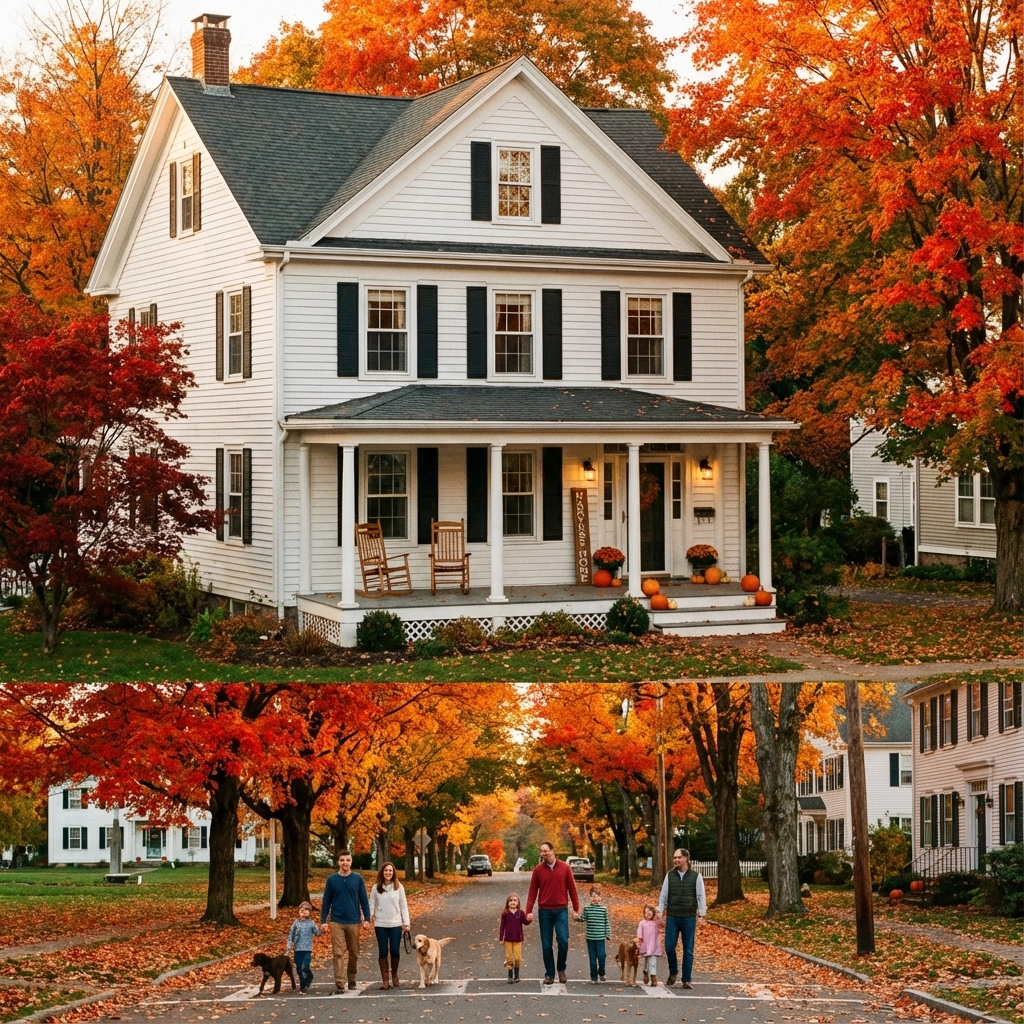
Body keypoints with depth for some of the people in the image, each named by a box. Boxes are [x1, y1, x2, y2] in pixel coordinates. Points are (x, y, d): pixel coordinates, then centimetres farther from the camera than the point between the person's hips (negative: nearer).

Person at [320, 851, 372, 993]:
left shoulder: (358, 879, 2)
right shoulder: (331, 879, 1)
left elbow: (364, 900, 4)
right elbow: (326, 901, 5)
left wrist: (366, 918, -2)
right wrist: (323, 920, 0)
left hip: (354, 922, 1)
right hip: (337, 922, -1)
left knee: (354, 953, 9)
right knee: (338, 953, -6)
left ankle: (352, 980, 25)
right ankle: (339, 984, -8)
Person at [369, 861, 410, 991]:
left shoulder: (399, 887, 1)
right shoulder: (376, 887, 2)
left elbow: (403, 906, 4)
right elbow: (372, 904, 3)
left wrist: (406, 923, -1)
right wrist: (370, 916, -16)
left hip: (396, 924, 0)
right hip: (380, 925, 0)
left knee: (395, 952, 1)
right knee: (383, 952, 2)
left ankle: (394, 975, 24)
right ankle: (385, 980, 8)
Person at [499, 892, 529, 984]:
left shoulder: (520, 913, -3)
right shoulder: (505, 914, -4)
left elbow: (525, 922, -7)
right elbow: (502, 926, -1)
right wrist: (500, 938, -2)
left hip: (518, 939, 0)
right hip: (508, 939, 0)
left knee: (518, 957, 1)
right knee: (509, 958, 5)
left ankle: (516, 975, 19)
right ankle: (510, 976, 14)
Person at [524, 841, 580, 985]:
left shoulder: (564, 868, 1)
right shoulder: (538, 870, 2)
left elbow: (572, 888, 4)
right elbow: (533, 891, 2)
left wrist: (576, 908, 1)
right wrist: (529, 911, -7)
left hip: (561, 911, -1)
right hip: (545, 911, 1)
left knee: (563, 940, -12)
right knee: (546, 945, 3)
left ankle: (561, 969, 9)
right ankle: (549, 974, 12)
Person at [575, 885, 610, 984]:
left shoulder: (604, 909, 0)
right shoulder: (587, 908, 1)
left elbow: (607, 922, 3)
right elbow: (583, 918, 2)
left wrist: (608, 934, 1)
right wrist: (578, 917, -19)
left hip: (600, 938, -1)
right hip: (590, 937, 1)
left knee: (601, 956, -4)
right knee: (592, 958, 6)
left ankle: (601, 973, 21)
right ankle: (593, 977, 14)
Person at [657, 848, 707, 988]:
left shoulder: (696, 876, 0)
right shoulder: (670, 875, 5)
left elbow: (701, 897, 1)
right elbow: (663, 895, 9)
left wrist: (701, 915, -4)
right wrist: (661, 910, 0)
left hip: (689, 918, -1)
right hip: (672, 917, 1)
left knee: (688, 950, 2)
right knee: (669, 946, -3)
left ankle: (687, 979, 9)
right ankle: (673, 973, 20)